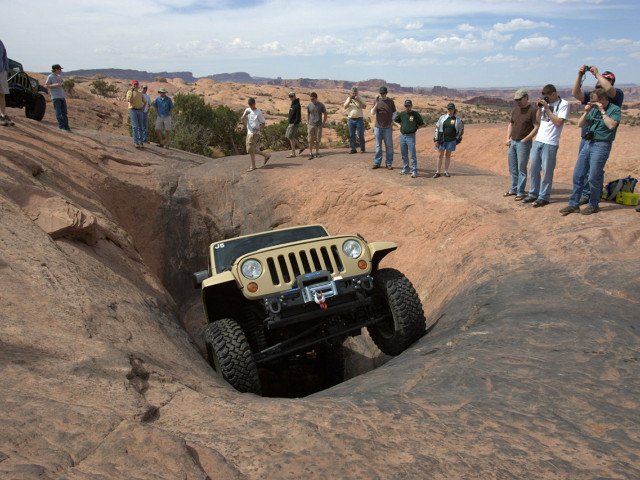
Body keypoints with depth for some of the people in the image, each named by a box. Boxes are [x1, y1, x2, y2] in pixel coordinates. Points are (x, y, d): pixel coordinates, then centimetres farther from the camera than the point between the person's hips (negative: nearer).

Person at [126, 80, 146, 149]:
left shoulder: (140, 93, 14)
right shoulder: (129, 92, 0)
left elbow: (144, 102, 22)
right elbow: (129, 100, -16)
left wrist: (143, 108, 7)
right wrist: (132, 92, -17)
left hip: (139, 110, 5)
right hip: (133, 110, -5)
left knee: (140, 127, 4)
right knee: (135, 127, -11)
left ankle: (140, 142, 9)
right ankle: (135, 142, -9)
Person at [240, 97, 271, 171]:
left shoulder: (258, 112, -7)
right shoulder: (247, 110, 9)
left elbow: (263, 123, -4)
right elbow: (241, 120, 3)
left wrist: (259, 128, -23)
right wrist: (245, 114, -16)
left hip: (255, 133, -7)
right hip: (249, 132, 7)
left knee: (250, 149, -10)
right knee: (253, 150, 10)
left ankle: (253, 166, -1)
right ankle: (266, 156, 26)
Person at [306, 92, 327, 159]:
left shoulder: (321, 105, -1)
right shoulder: (309, 105, 4)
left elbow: (325, 115, 5)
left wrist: (323, 124, -2)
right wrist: (307, 124, 9)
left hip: (318, 125, -1)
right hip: (311, 125, 1)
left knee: (317, 140, 4)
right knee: (310, 140, -4)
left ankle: (317, 153, 17)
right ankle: (310, 154, 0)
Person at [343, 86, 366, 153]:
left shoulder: (360, 98, 2)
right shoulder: (348, 99, 10)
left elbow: (364, 106, -11)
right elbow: (345, 107, -1)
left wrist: (358, 100, -19)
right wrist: (349, 100, -12)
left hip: (359, 119, -3)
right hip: (351, 119, 3)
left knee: (360, 135, -5)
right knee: (351, 135, 3)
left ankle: (362, 148, 7)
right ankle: (353, 149, 10)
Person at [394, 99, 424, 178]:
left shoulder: (416, 114, -3)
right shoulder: (402, 114, 8)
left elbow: (422, 124, 1)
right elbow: (396, 120, 26)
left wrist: (414, 128, -3)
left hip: (411, 136, -5)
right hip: (402, 135, 5)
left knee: (412, 155, -7)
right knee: (404, 154, 12)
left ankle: (414, 171, -2)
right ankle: (405, 169, 25)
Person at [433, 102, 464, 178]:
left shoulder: (457, 119, -3)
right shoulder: (442, 118, 0)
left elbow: (461, 129, 9)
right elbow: (437, 128, 4)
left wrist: (457, 139, 7)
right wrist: (436, 140, -1)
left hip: (451, 141, -1)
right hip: (442, 140, 1)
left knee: (448, 156, 7)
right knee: (440, 155, 2)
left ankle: (446, 172, 16)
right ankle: (437, 172, 7)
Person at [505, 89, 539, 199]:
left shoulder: (532, 110, -10)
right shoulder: (515, 110, 13)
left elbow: (537, 127, -14)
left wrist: (525, 139, -17)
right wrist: (508, 138, 10)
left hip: (524, 143, -7)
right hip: (513, 142, 7)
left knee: (521, 168, -4)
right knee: (512, 167, 12)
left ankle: (521, 192, 3)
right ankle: (514, 189, 24)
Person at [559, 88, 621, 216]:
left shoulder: (614, 109, -5)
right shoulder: (594, 109, 14)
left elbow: (611, 125, -22)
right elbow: (580, 125, 15)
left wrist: (603, 111, -15)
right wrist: (586, 112, 2)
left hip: (601, 146, -7)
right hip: (588, 144, 7)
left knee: (594, 177, -4)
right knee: (577, 175, 5)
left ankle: (593, 205, 11)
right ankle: (574, 204, 12)